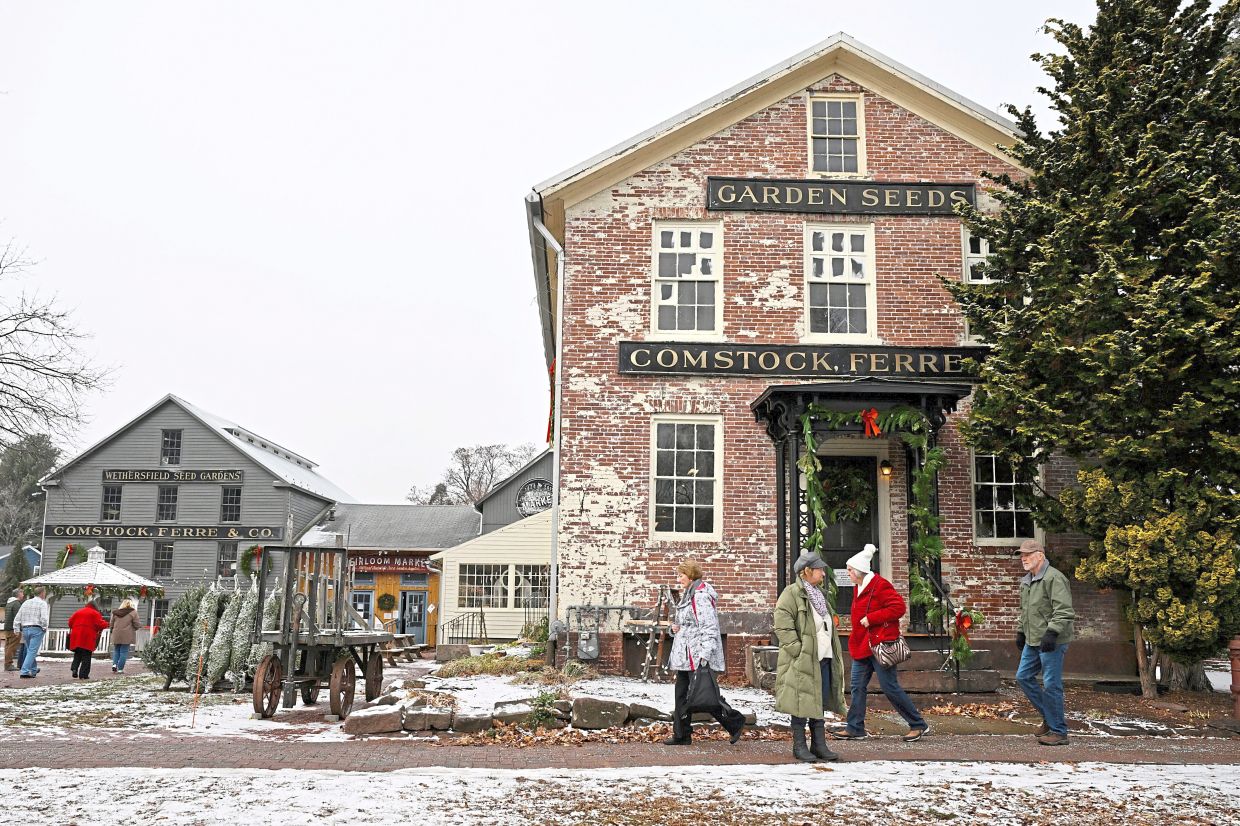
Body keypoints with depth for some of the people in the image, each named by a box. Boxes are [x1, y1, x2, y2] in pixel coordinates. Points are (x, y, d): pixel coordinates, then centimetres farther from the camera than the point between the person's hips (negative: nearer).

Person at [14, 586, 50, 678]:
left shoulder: (26, 603, 15)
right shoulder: (42, 603, -4)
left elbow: (17, 619, 13)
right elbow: (44, 618, -17)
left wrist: (18, 630, 15)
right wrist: (45, 629, -3)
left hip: (25, 629, 7)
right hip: (36, 629, -6)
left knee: (30, 651, 19)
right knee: (32, 651, -6)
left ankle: (34, 670, 29)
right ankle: (24, 672, -14)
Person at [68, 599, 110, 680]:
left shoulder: (78, 612, 14)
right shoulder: (95, 613, -1)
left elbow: (70, 622, 16)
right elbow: (100, 624, -9)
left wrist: (72, 630, 32)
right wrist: (105, 624, 12)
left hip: (76, 637, 4)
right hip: (88, 637, -4)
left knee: (77, 655, 18)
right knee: (86, 656, 2)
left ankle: (74, 668, -4)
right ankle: (83, 674, -1)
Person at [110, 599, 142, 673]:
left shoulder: (115, 613, 9)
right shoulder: (133, 612, -3)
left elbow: (111, 624, 12)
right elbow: (136, 624, -6)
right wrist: (140, 625, 15)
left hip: (116, 635, 3)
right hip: (127, 636, -3)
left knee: (116, 650, 18)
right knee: (124, 652, 2)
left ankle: (114, 664, 0)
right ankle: (120, 669, 1)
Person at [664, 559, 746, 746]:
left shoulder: (701, 596, -16)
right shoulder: (688, 595, 16)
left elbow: (709, 627, -22)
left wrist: (705, 654, -26)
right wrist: (676, 627, 9)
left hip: (698, 657, -10)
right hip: (685, 656, 10)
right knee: (682, 695, 11)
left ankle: (734, 721, 8)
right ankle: (681, 735, 18)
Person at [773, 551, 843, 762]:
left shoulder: (819, 594, 19)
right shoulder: (791, 594, -10)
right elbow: (783, 627, -17)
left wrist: (832, 653, 17)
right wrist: (799, 651, -19)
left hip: (823, 659, 8)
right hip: (802, 661, -8)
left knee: (820, 703, 12)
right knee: (802, 703, -2)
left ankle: (819, 745, 19)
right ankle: (799, 746, 8)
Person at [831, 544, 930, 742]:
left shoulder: (880, 586, -15)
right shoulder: (859, 588, 14)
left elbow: (898, 607, -23)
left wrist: (871, 618, -23)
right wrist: (855, 637, 16)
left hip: (880, 645, -9)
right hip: (862, 646, 9)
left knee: (890, 687, -4)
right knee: (857, 686, 7)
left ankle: (919, 725, 8)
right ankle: (855, 728, 13)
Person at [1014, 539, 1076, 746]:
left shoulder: (1054, 578, -15)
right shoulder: (1026, 581, 15)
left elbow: (1064, 611, -22)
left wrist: (1052, 632, -27)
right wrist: (1020, 632, 25)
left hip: (1051, 643, -10)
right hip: (1033, 642, 10)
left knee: (1051, 685, -5)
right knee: (1023, 677, 12)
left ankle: (1059, 732, 5)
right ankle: (1048, 716, 25)